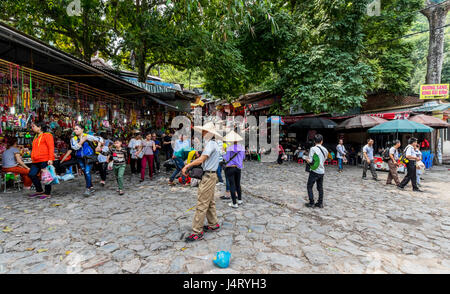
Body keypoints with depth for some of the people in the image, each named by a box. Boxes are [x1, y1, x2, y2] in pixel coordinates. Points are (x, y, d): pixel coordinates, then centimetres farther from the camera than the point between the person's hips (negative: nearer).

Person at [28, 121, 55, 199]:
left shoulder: (47, 135, -5)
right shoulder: (36, 137, 21)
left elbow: (51, 147, -13)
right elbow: (35, 149, 26)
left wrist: (50, 159, -20)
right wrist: (33, 158, 20)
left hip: (45, 160, -9)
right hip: (36, 161, 9)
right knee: (31, 174, 7)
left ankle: (47, 193, 8)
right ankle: (39, 191, 21)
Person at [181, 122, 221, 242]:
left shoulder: (211, 144, -15)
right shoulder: (212, 143, 17)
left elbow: (201, 160, -24)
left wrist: (187, 166, -20)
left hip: (209, 176, -10)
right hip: (210, 175, 10)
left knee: (202, 204, -7)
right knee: (210, 202, 18)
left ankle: (197, 231, -1)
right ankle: (214, 224, 30)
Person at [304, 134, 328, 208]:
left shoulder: (313, 149, -13)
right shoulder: (325, 150, 5)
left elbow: (310, 161, -17)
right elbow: (324, 159, 13)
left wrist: (306, 158, 2)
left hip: (314, 171, -6)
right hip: (322, 171, 6)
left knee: (309, 186, 6)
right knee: (320, 187, 14)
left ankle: (311, 203, 7)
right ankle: (320, 203, 20)